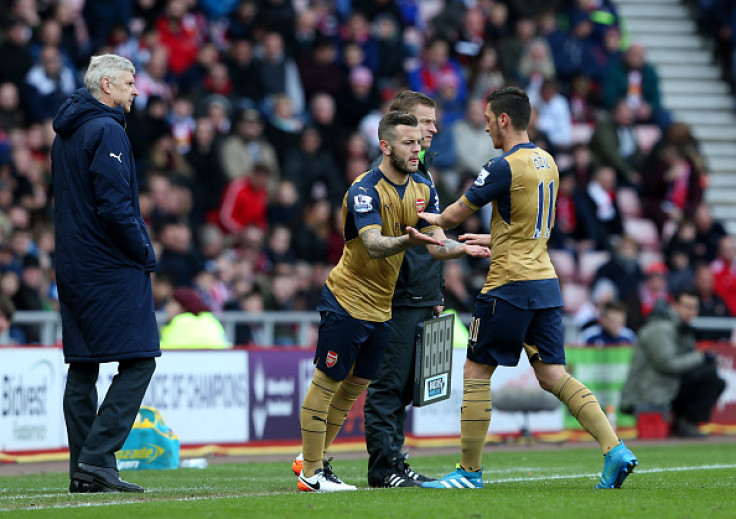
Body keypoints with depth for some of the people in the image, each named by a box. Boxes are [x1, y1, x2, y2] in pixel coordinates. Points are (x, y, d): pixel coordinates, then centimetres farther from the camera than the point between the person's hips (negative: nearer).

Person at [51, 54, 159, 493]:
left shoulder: (64, 135, 17)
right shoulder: (107, 131, -13)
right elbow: (114, 205, -20)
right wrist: (145, 254, -9)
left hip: (74, 266, 10)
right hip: (112, 267, -10)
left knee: (83, 366, 9)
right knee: (139, 361, -8)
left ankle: (84, 469, 8)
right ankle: (96, 457, -17)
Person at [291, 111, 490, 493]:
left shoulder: (422, 189, 4)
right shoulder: (364, 190, -19)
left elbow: (437, 246, 3)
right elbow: (374, 244, -32)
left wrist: (464, 247, -18)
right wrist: (409, 240, -50)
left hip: (382, 304, 8)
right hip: (347, 300, -8)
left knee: (356, 384, 13)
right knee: (327, 381, -4)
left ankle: (313, 458, 26)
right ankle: (310, 473, 2)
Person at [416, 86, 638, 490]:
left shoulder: (506, 166, -14)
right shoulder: (547, 162, 12)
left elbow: (457, 214, -6)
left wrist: (434, 219, 15)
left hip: (510, 286, -8)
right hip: (546, 281, 8)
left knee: (475, 373, 3)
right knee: (553, 376, 6)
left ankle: (469, 471, 7)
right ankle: (615, 449, -8)